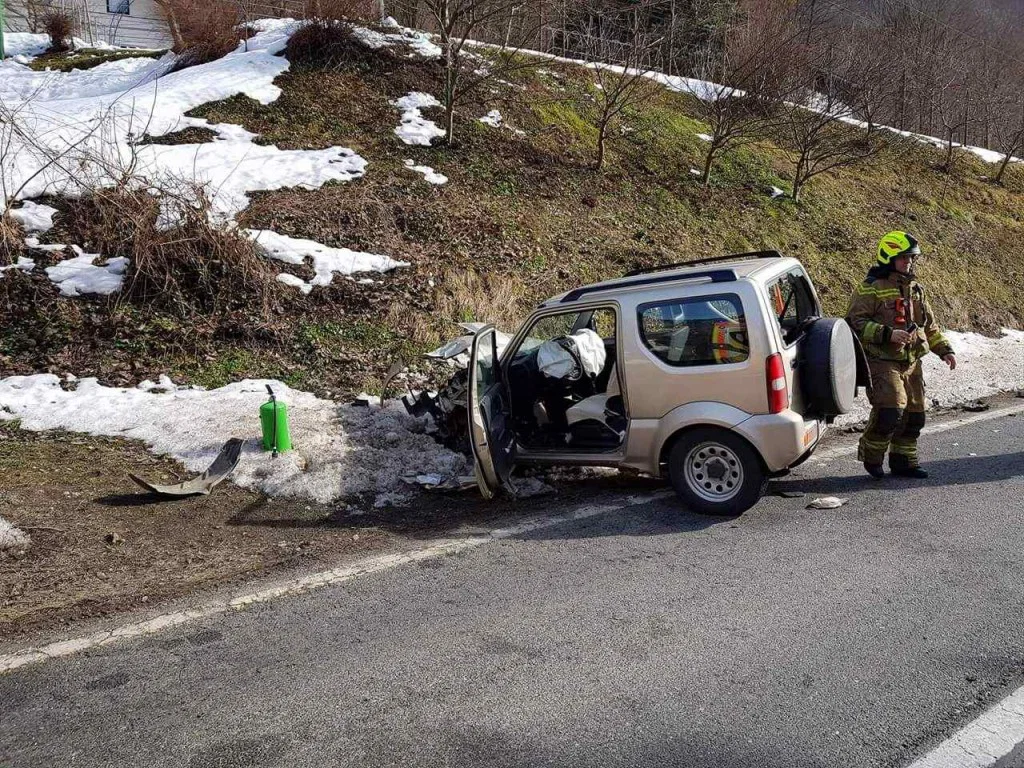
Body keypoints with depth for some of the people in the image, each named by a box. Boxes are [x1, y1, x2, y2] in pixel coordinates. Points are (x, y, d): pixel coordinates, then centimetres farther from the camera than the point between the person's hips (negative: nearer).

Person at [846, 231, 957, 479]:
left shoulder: (915, 289, 16)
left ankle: (903, 461, 24)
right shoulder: (871, 288, -8)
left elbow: (930, 325, 23)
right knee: (891, 409, -19)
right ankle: (871, 455, 2)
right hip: (883, 362, -8)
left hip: (911, 363, 8)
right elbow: (855, 322, -15)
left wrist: (945, 350, 13)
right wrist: (888, 334, -23)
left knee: (914, 413, 9)